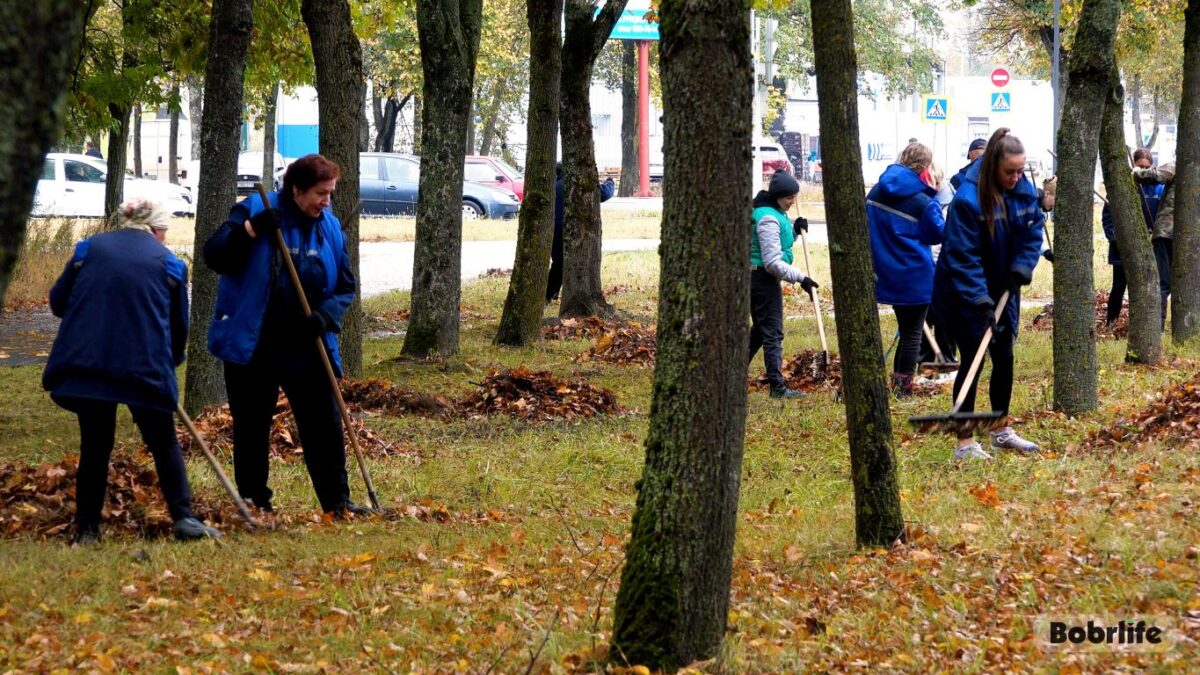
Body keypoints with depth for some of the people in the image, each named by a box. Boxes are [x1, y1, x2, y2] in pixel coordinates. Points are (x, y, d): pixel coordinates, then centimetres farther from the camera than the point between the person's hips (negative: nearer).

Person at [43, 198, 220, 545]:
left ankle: (86, 528, 12)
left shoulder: (89, 249, 11)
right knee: (164, 443, 11)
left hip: (84, 362, 2)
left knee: (94, 444, 12)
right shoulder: (168, 262, 8)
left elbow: (58, 301, 14)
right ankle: (184, 518, 3)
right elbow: (178, 323, 14)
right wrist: (171, 360, 31)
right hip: (146, 366, -2)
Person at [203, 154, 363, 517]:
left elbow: (345, 287, 10)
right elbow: (214, 256, -14)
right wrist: (251, 228, -26)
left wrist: (326, 316, -10)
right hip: (252, 345, -3)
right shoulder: (255, 211, -6)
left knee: (324, 424, 1)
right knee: (251, 426, 7)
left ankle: (337, 501, 7)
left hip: (306, 347, 3)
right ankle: (253, 500, 18)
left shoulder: (330, 228, 5)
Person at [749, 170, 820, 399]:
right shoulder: (769, 219, -20)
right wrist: (800, 278, -23)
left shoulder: (776, 214, 11)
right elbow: (773, 262, -23)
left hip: (756, 278, 10)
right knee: (773, 333, -7)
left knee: (759, 329, 19)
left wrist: (794, 230, 7)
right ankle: (778, 386, -6)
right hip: (764, 279, -10)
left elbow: (779, 244, 24)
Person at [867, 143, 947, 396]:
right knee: (913, 333, 5)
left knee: (906, 330, 20)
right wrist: (933, 199, -2)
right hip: (915, 274, -6)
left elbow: (867, 226, 12)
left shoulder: (876, 192, 2)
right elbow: (938, 233, -6)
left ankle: (897, 382, 21)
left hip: (887, 274, 6)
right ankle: (903, 385, 5)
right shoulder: (923, 202, -18)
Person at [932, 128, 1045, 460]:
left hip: (1002, 290, 7)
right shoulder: (968, 199, -26)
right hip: (964, 295, -7)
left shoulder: (1025, 191, -5)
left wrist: (1021, 268, -11)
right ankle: (964, 443, -3)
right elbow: (963, 257, -26)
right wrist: (980, 302, -29)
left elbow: (1033, 231, 6)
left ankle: (1002, 431, 29)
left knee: (1004, 357, 13)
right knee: (973, 360, -8)